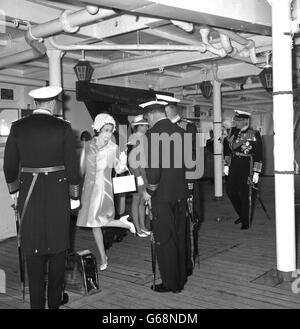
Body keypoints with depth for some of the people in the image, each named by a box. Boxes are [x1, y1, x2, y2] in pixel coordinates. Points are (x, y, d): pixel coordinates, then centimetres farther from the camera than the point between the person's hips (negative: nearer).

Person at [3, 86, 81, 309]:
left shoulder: (18, 127, 0)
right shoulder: (63, 127, -7)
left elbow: (9, 163, 4)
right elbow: (72, 165, -6)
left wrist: (14, 189, 19)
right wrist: (74, 196, 4)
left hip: (29, 192, 2)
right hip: (57, 192, -2)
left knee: (33, 248, 11)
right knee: (57, 245, 12)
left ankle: (37, 302, 18)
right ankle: (55, 300, 22)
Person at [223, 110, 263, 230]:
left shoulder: (254, 135, -10)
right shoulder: (233, 131, 6)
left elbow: (258, 155, -10)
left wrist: (256, 172, -12)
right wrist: (226, 164, 10)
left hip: (247, 166, -6)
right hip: (233, 165, 6)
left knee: (246, 195, 2)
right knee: (231, 191, 10)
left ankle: (246, 222, 18)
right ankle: (242, 215, 32)